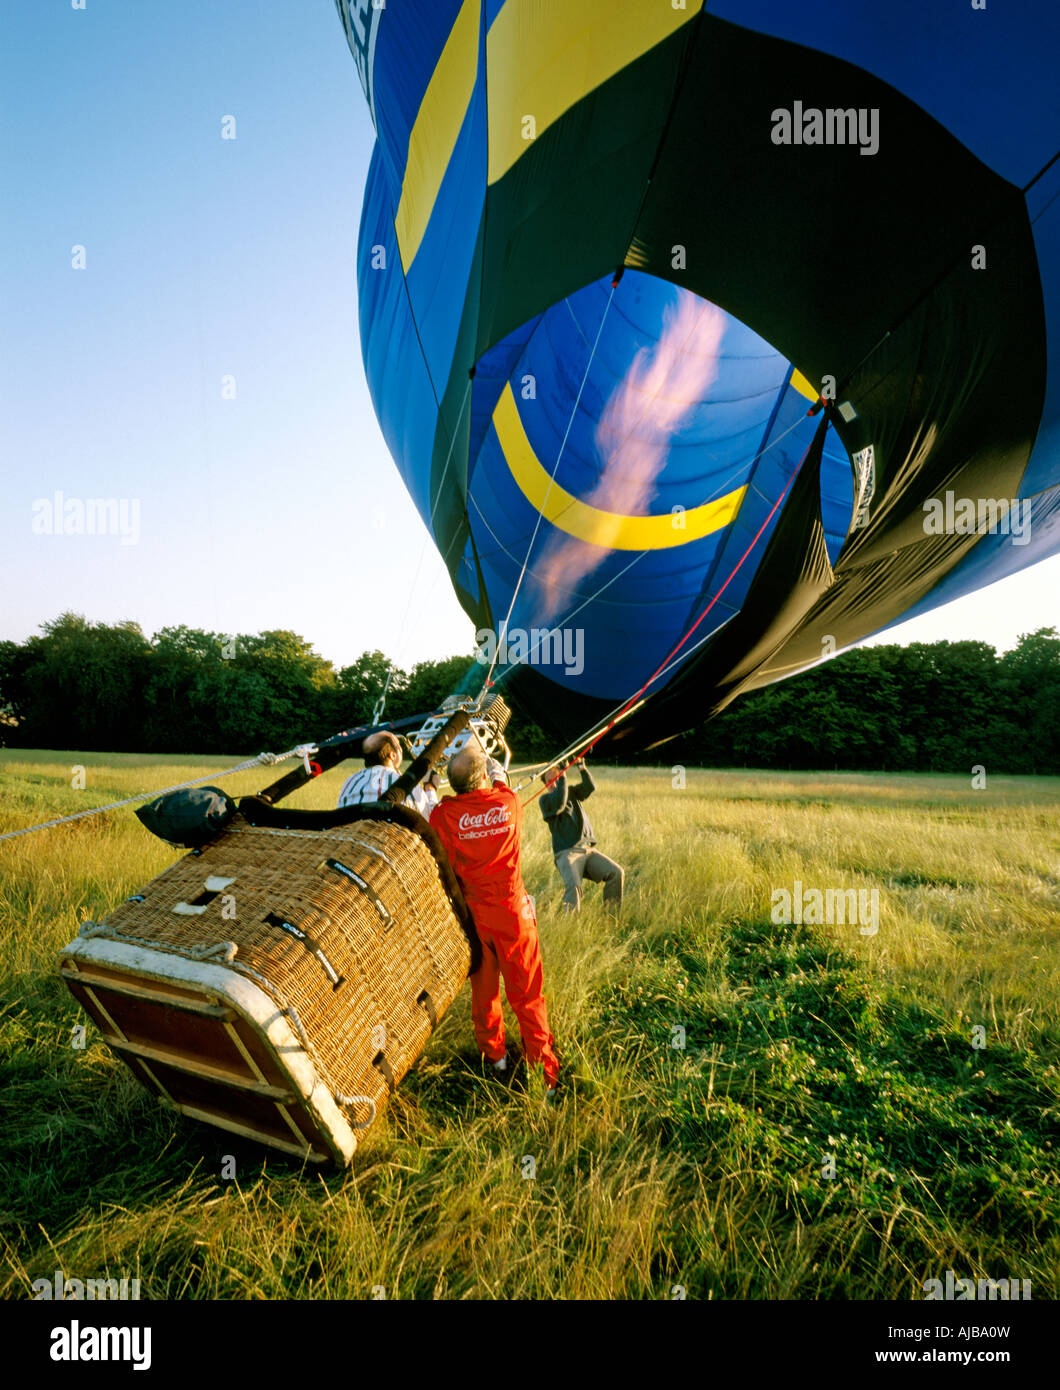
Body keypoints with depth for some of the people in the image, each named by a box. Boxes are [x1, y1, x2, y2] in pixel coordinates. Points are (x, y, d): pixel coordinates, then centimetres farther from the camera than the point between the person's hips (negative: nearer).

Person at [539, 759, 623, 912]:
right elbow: (559, 804, -17)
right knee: (573, 885, -30)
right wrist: (562, 776, -15)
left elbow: (590, 787, 3)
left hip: (589, 849, 5)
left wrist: (582, 767, -12)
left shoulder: (573, 792, 21)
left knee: (617, 873, -13)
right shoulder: (546, 799, 5)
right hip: (567, 852, -5)